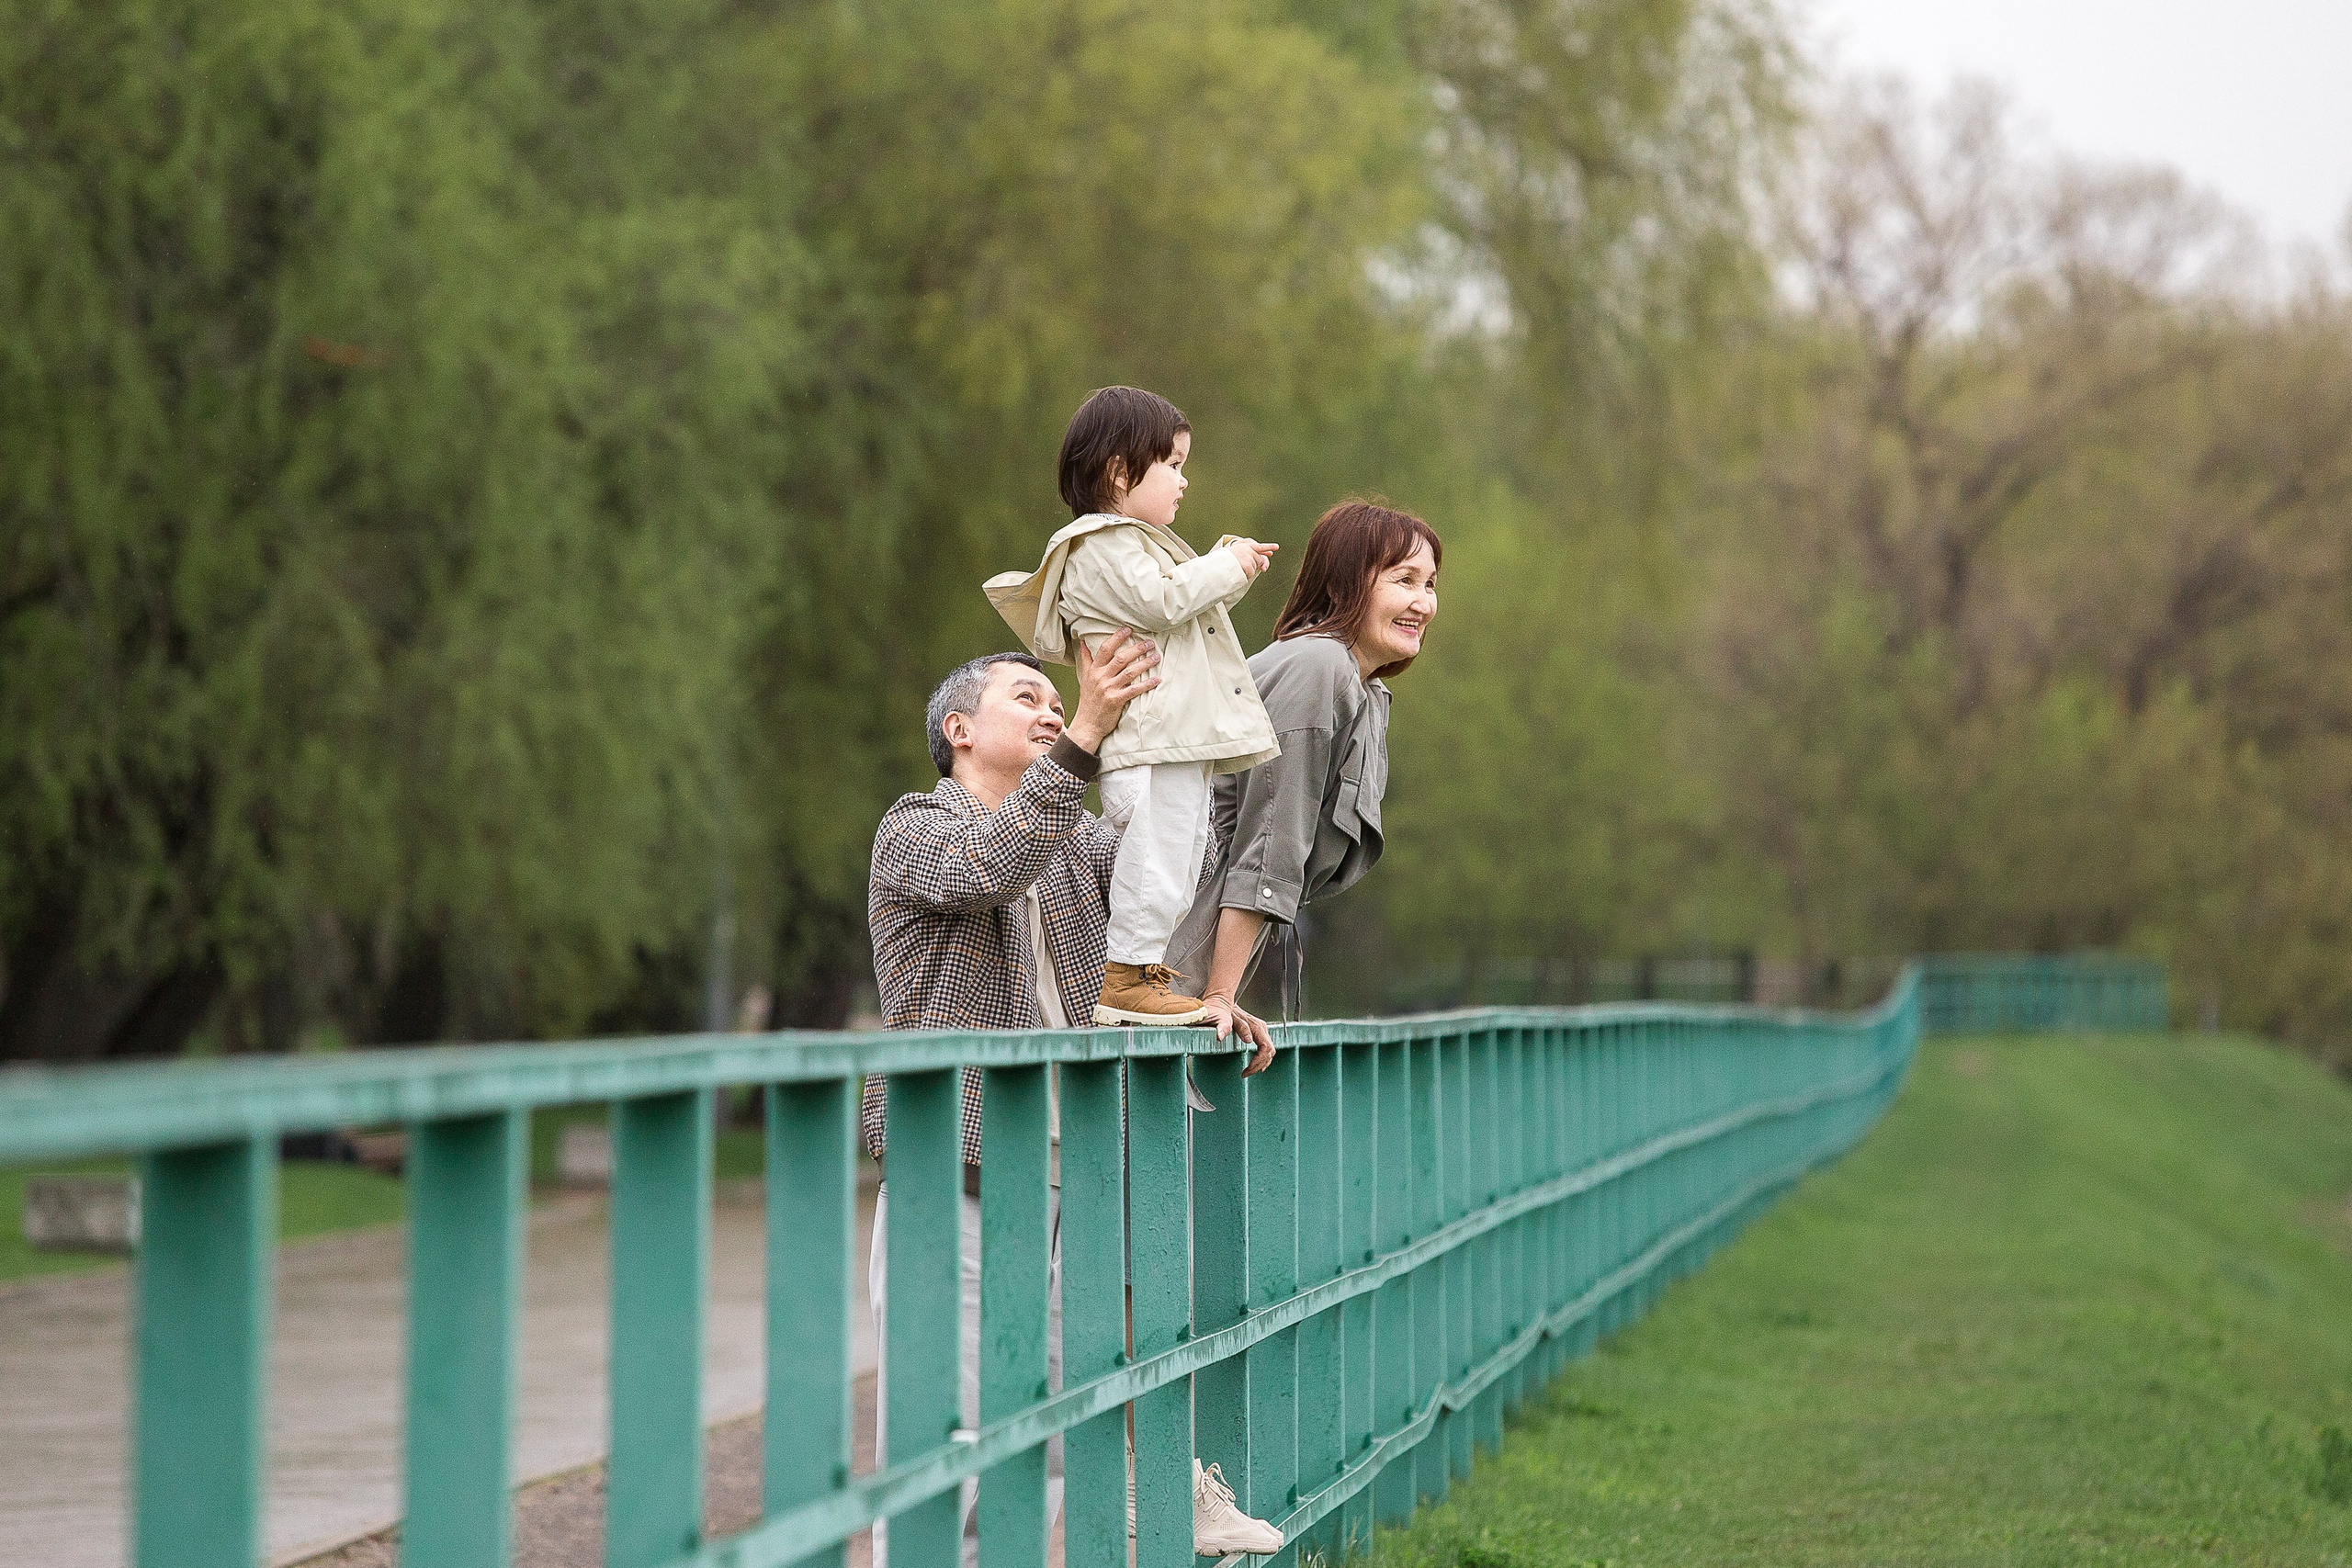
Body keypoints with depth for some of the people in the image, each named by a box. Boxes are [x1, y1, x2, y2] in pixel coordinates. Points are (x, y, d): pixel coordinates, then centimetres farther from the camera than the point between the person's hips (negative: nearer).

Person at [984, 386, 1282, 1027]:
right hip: (1151, 738, -11)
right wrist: (1224, 569, -9)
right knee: (1157, 849, -12)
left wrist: (1227, 567, 19)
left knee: (1184, 848, 13)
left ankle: (1146, 967, 18)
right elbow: (1163, 601, -21)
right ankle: (1125, 978, -10)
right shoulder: (1105, 547, -10)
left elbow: (1183, 605, 32)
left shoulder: (1135, 541, 25)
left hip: (1181, 740, 11)